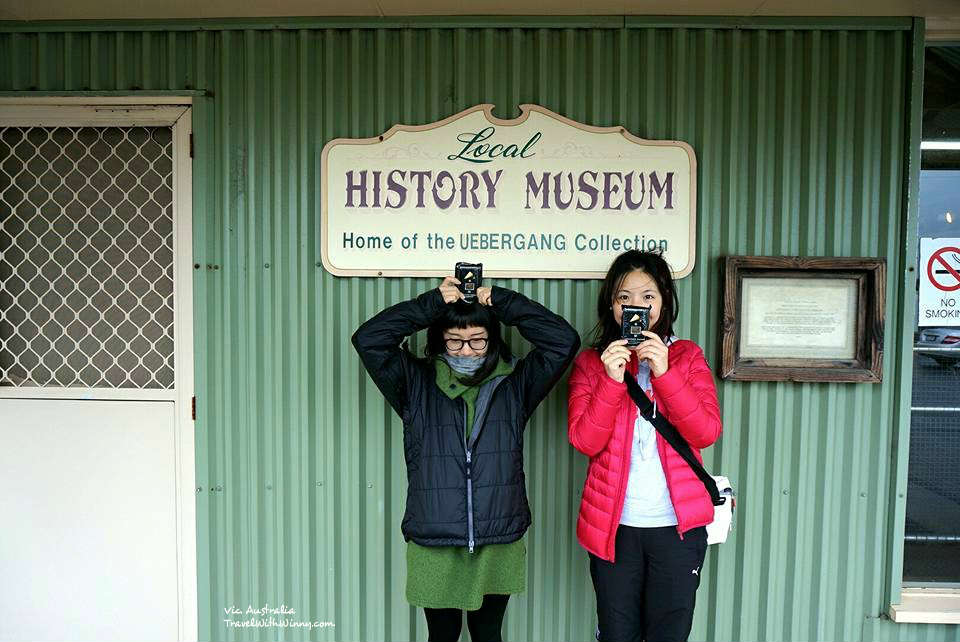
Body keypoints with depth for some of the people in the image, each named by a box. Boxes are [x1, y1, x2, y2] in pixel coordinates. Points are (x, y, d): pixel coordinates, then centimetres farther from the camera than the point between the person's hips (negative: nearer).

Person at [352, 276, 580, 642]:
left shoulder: (514, 384, 2)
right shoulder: (416, 384, 0)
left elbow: (564, 340, -6)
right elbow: (368, 340, -10)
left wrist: (500, 301, -8)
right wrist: (433, 303, -13)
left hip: (499, 543, 1)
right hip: (433, 546, 0)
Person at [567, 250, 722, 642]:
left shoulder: (688, 356, 3)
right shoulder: (591, 362, 1)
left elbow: (706, 432, -9)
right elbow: (584, 440, -10)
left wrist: (663, 373, -20)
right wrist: (612, 380, -21)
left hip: (678, 524, 0)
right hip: (614, 525, 0)